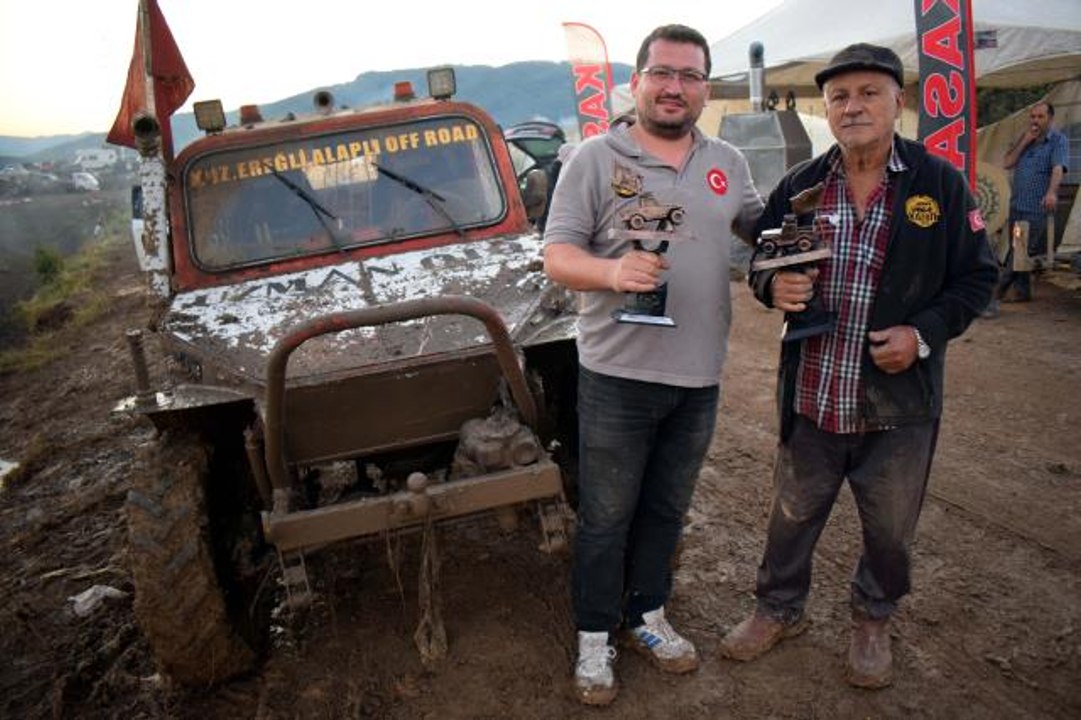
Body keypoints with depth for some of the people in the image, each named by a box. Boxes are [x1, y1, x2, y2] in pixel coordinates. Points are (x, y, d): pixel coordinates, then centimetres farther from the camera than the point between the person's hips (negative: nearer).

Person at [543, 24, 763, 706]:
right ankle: (595, 637, 25)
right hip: (618, 373, -4)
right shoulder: (595, 157, -4)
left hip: (699, 376, 5)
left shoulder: (728, 162, 10)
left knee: (667, 510, 18)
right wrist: (611, 270, -29)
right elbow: (557, 257, -8)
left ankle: (648, 616, 38)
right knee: (606, 516, 7)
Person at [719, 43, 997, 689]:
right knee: (793, 515, 17)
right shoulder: (799, 186, 1)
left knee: (890, 528, 17)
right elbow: (761, 265, 8)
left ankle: (874, 620, 44)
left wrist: (925, 332, -16)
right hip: (811, 399, 2)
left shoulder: (941, 183, -5)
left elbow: (977, 276, 0)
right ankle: (781, 609, 41)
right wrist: (774, 284, -16)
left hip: (899, 402, -1)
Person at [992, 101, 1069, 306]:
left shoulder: (1058, 140, -2)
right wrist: (1024, 142, -3)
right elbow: (1007, 164, 8)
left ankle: (999, 289, -1)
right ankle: (1022, 291, 18)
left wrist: (1051, 192, -34)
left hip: (1038, 208, -6)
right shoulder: (1025, 138, 15)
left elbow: (1058, 168, -17)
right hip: (1017, 205, 6)